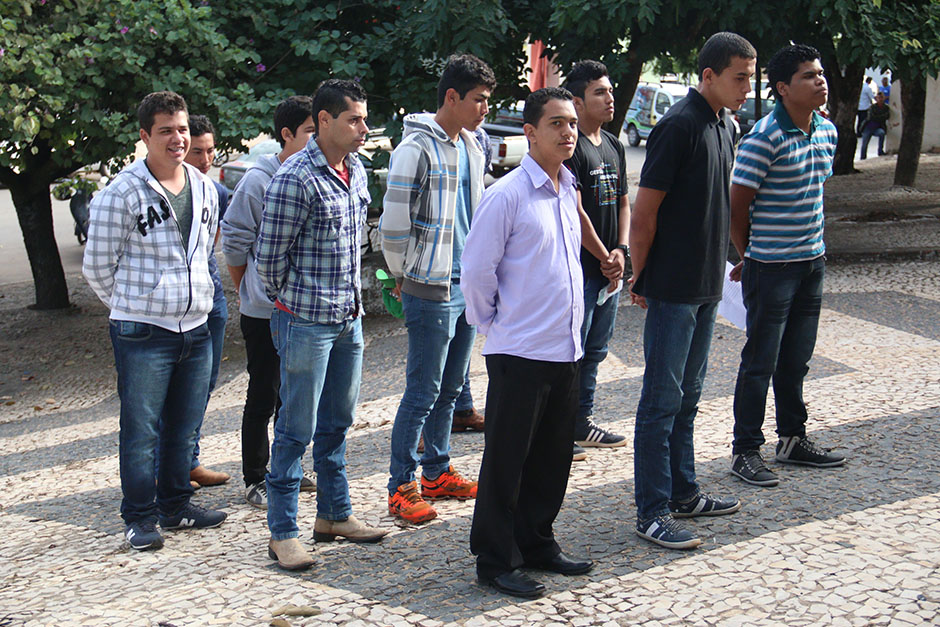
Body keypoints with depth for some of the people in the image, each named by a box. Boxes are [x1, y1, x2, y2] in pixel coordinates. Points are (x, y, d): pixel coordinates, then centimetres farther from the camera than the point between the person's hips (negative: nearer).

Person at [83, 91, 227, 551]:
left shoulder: (204, 189, 9)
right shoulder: (121, 194, -10)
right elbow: (97, 265, -3)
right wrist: (133, 306, 7)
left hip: (196, 328, 6)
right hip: (142, 333, -6)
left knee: (184, 427, 13)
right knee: (140, 429, 0)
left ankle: (176, 505, 27)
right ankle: (139, 517, 12)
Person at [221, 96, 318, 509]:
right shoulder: (259, 181, -14)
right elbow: (234, 242, -7)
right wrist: (249, 292, 2)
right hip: (264, 312, -5)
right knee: (263, 398, 4)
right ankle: (255, 478, 15)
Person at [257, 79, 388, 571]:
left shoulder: (356, 171, 9)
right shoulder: (295, 178, -17)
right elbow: (270, 256, -12)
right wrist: (291, 304, 1)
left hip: (348, 318, 8)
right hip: (305, 322, -8)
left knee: (337, 421, 17)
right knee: (297, 428, -1)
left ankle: (334, 514, 30)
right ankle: (282, 533, 9)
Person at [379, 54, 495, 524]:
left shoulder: (471, 147, 13)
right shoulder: (417, 149, -14)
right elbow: (394, 223, -14)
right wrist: (406, 277, -3)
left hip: (466, 287, 8)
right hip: (431, 291, -8)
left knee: (450, 388, 15)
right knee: (423, 392, -4)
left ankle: (436, 471, 27)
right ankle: (401, 486, 4)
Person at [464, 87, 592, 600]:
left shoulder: (568, 192, 11)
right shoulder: (507, 195, -13)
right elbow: (477, 271, -10)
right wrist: (492, 323, -1)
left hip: (565, 348, 7)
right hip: (519, 351, -7)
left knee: (553, 456, 15)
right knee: (506, 459, 2)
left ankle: (536, 543, 29)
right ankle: (496, 560, 12)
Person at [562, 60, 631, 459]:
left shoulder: (613, 146, 14)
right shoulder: (569, 146, -13)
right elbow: (575, 211, -18)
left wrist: (621, 251, 2)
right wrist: (604, 257, -11)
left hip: (609, 267, 9)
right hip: (579, 267, -8)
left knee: (595, 349, 15)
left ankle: (581, 422, 26)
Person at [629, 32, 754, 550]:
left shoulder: (722, 125, 12)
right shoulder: (679, 125, -16)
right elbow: (644, 212, -16)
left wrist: (717, 269, 18)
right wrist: (640, 280, -9)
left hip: (706, 285, 9)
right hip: (673, 289, -9)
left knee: (687, 395, 17)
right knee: (663, 399, -3)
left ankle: (682, 492, 27)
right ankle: (651, 512, 3)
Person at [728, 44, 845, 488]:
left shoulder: (827, 131, 7)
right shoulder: (765, 137, -17)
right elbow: (737, 205, -13)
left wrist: (812, 244, 17)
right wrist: (749, 257, -2)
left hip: (813, 262, 7)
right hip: (771, 268, -7)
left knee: (796, 359, 16)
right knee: (760, 362, 0)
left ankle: (792, 439, 29)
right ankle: (745, 451, 9)